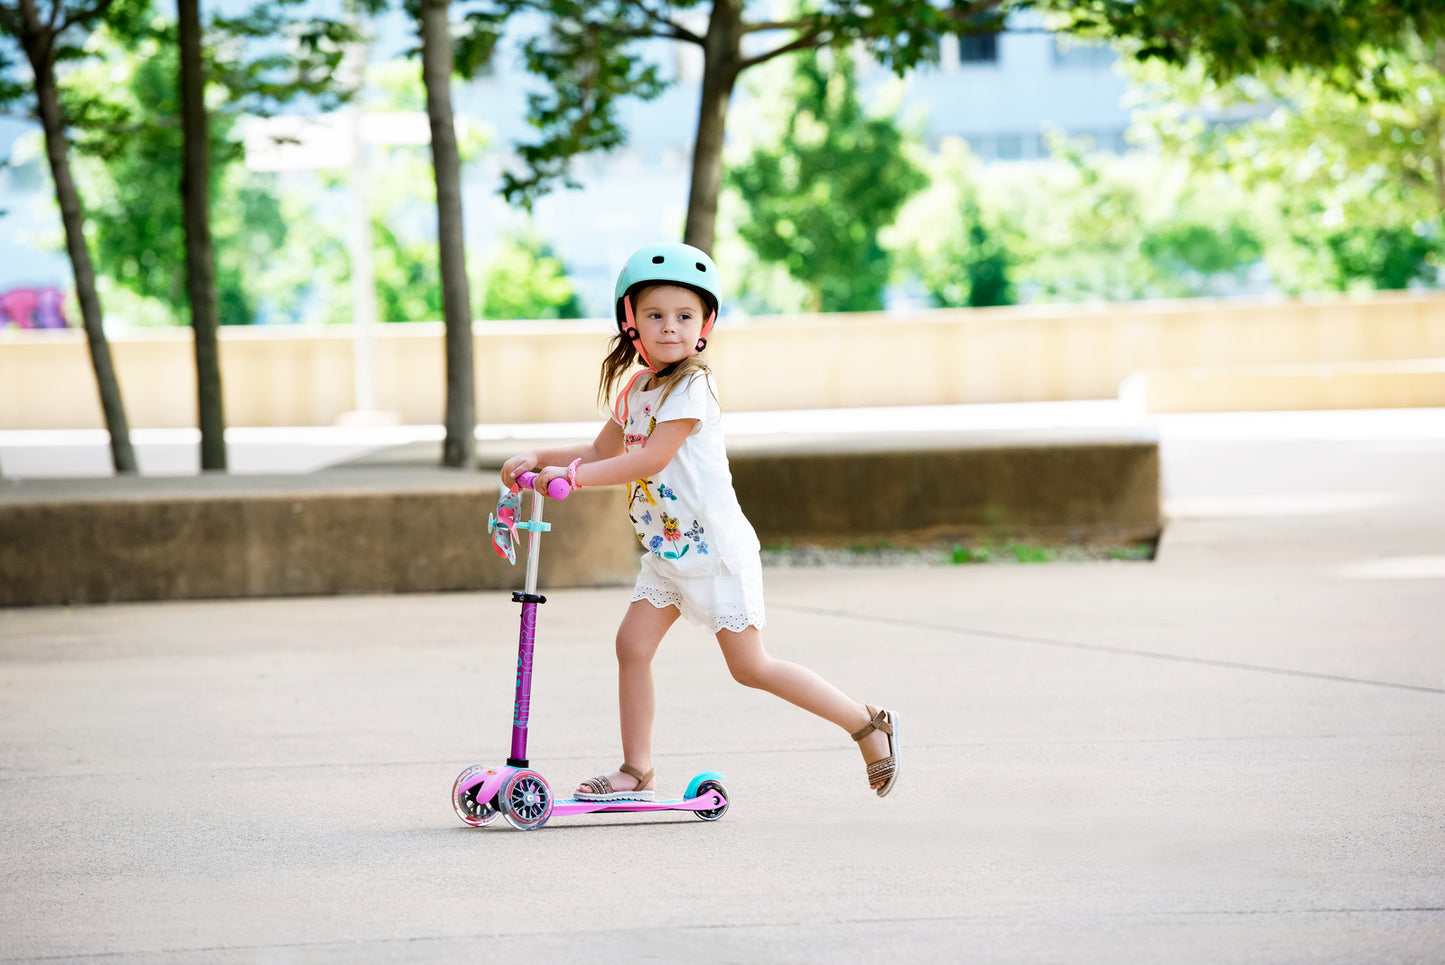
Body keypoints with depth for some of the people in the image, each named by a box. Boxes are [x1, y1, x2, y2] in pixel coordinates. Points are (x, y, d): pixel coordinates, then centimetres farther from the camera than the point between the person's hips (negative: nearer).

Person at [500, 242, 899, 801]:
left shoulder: (690, 387, -18)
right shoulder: (636, 387, 8)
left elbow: (650, 461, -25)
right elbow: (603, 451, 19)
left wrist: (573, 475, -26)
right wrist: (538, 458, 5)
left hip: (714, 548, -8)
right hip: (666, 550, 8)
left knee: (750, 667, -4)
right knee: (633, 644, -3)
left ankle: (868, 724, 7)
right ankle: (637, 773, 5)